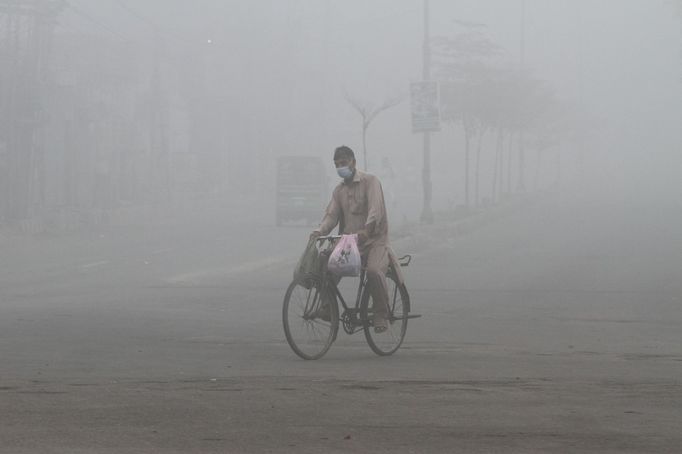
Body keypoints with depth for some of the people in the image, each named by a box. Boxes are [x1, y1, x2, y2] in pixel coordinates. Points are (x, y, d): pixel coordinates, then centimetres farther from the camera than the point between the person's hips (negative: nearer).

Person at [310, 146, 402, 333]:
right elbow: (331, 215, 4)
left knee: (374, 270, -33)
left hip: (374, 241, -6)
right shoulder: (339, 190, 16)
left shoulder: (370, 182, -3)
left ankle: (381, 315, -19)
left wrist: (366, 229, -39)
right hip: (349, 242, 6)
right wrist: (319, 231, -18)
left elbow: (376, 210, -19)